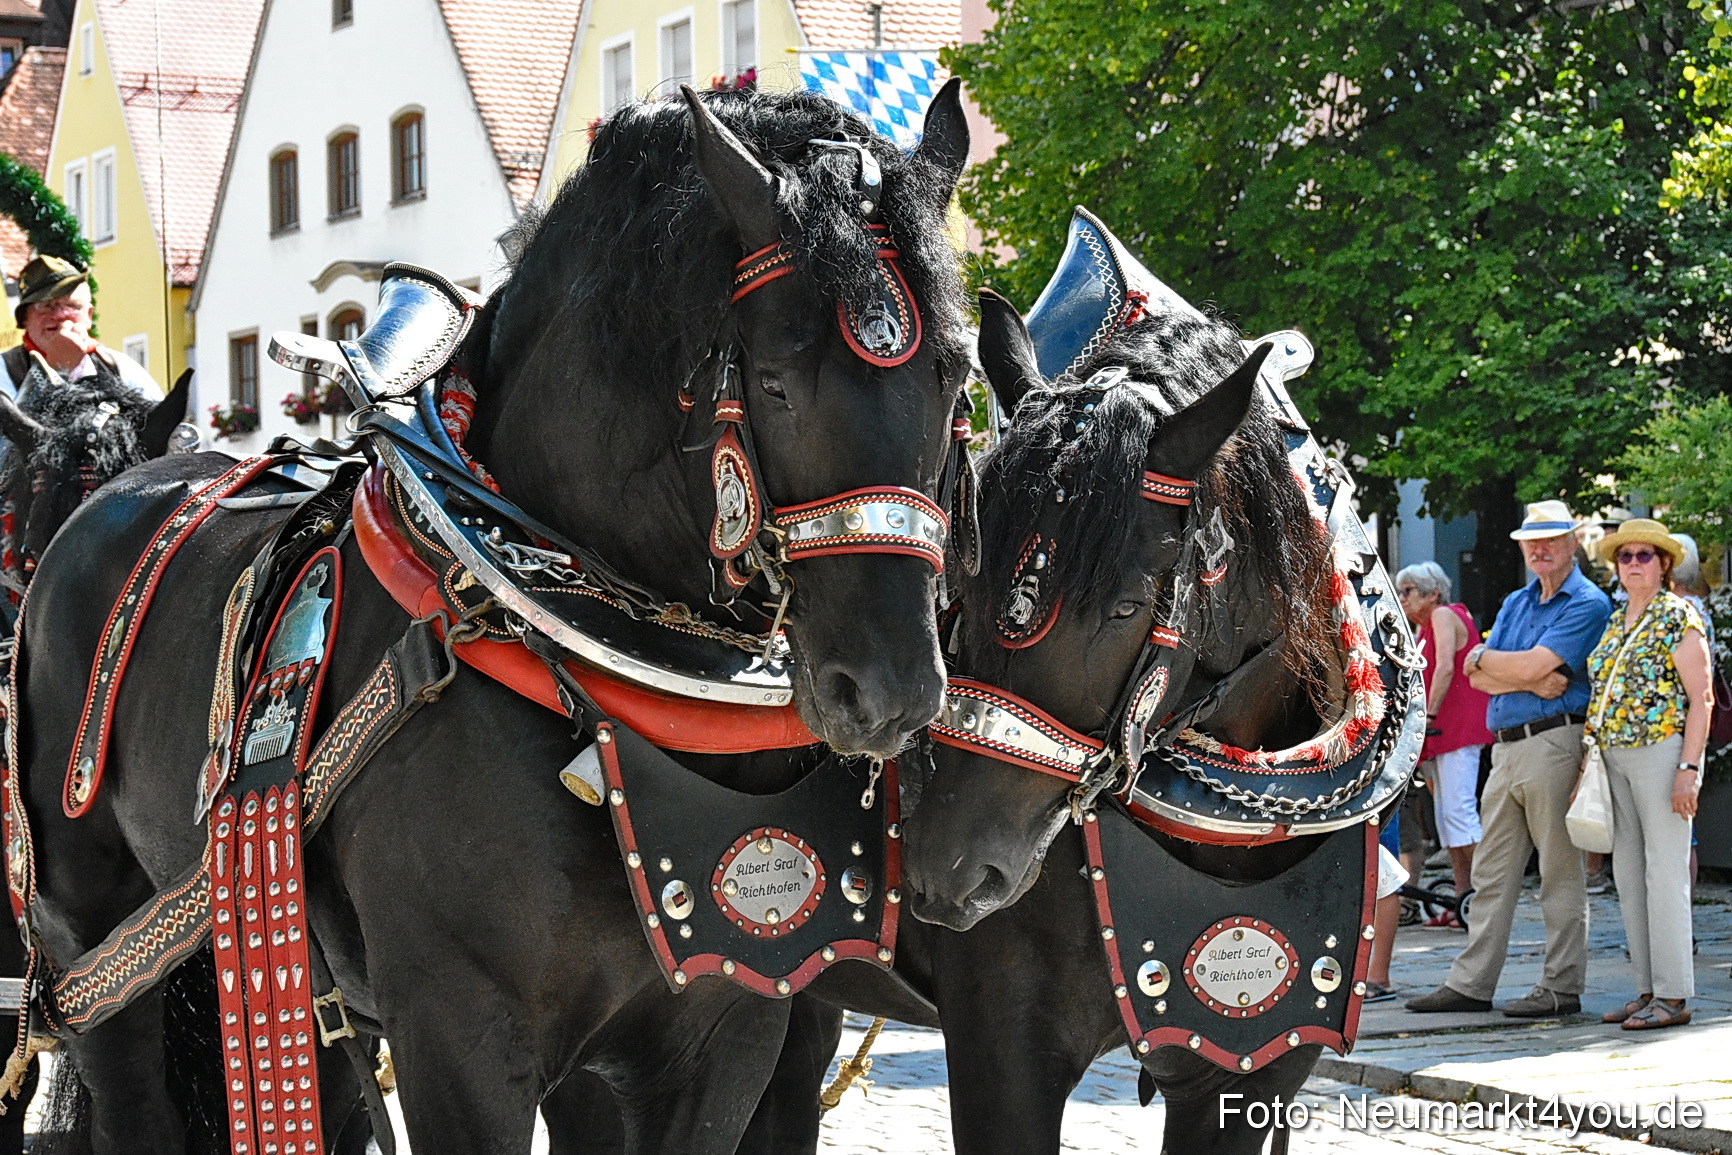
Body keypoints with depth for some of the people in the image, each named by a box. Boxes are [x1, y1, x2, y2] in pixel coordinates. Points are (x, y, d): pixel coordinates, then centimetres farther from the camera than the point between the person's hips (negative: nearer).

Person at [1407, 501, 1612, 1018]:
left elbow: (1531, 666, -16)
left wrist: (1483, 657, 2)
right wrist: (1532, 682, -8)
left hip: (1554, 740, -8)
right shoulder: (1515, 603, 20)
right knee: (1492, 873, 8)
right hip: (1506, 748, 8)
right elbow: (1478, 677, 9)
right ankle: (1471, 984, 11)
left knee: (1560, 873, -3)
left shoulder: (1588, 604, -5)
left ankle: (1563, 986, 2)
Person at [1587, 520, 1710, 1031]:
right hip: (1615, 757, 8)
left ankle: (1674, 996, -5)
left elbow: (1701, 697, -11)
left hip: (1662, 750, -8)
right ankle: (1648, 988, 13)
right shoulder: (1615, 621, 16)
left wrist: (1688, 768, -18)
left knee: (1665, 873, -8)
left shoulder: (1678, 616, -6)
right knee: (1629, 877, 7)